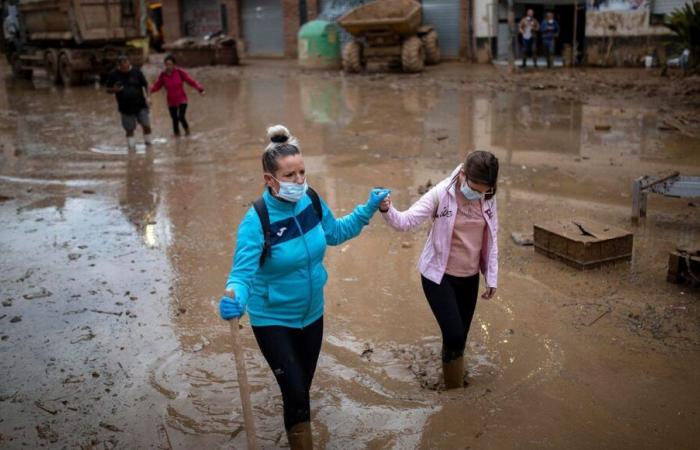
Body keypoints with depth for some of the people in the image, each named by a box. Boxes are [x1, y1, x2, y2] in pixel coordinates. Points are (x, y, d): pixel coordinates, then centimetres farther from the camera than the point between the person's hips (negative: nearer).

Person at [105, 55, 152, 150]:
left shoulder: (136, 72, -3)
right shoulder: (113, 75, -2)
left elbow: (145, 85, 4)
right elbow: (108, 90, 6)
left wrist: (147, 97, -10)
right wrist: (114, 90, -17)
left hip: (140, 105, -1)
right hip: (125, 108, 1)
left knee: (146, 125, -4)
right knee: (129, 130, 5)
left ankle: (148, 143, 18)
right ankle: (131, 147, 17)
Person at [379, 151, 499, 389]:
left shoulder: (488, 199, -5)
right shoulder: (441, 193, -19)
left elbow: (491, 239, 5)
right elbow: (406, 220, -26)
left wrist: (492, 278, 7)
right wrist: (387, 210, -48)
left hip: (470, 277, 5)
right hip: (439, 276, -5)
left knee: (461, 336, 14)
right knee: (454, 334, -10)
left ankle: (456, 382, 38)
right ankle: (454, 388, 14)